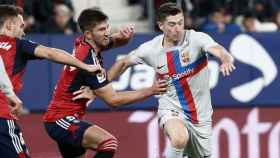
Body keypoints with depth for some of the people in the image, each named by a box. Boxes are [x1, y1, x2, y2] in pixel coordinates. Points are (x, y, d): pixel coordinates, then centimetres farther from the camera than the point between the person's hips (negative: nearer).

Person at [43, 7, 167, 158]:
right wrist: (150, 91, -17)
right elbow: (112, 99, -20)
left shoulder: (82, 43, 2)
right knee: (108, 143, -27)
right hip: (61, 119, -10)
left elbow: (118, 41, 18)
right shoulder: (89, 60, -22)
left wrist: (126, 34, -7)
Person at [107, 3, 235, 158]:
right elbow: (124, 63, 8)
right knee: (179, 139, -35)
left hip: (200, 114, 2)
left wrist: (226, 59, -59)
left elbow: (218, 50, -36)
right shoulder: (150, 49, -9)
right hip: (171, 110, -2)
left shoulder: (197, 39, -16)